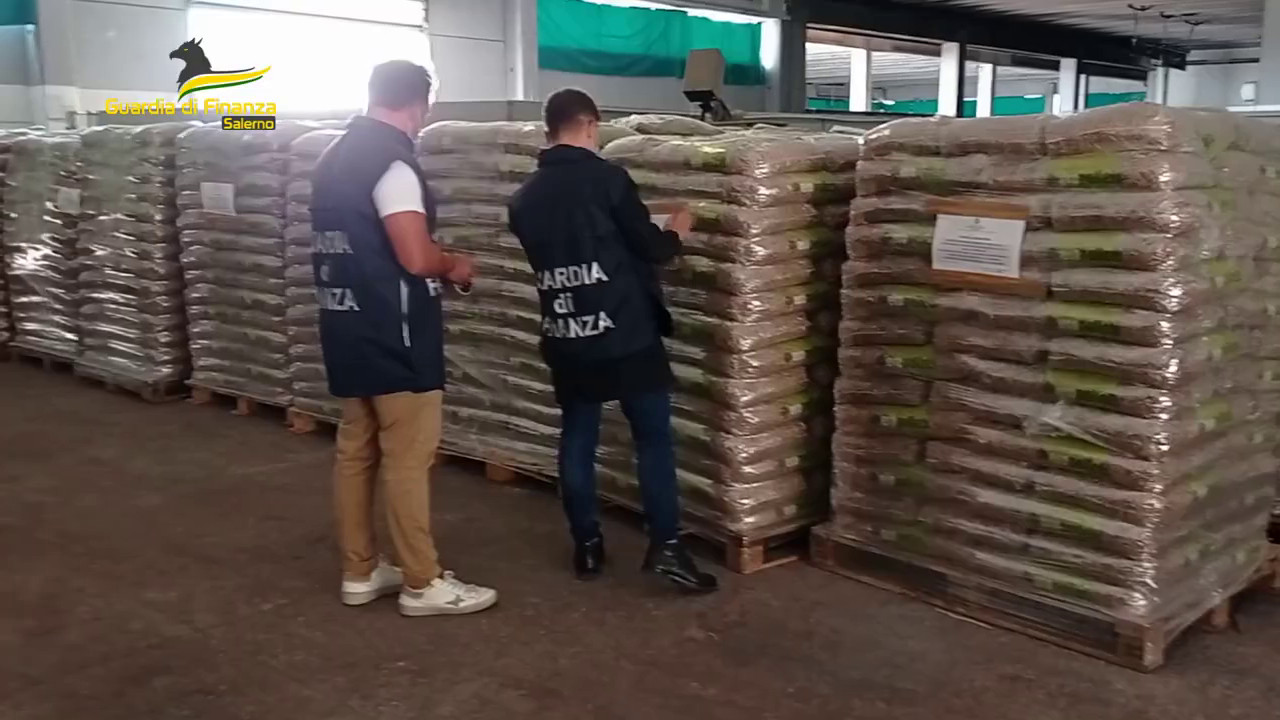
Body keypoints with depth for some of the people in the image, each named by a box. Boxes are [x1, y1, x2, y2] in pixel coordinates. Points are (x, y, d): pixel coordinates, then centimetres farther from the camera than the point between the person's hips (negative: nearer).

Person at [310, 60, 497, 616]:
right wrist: (453, 266, -3)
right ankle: (423, 584, 6)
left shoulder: (335, 157, 13)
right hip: (392, 334, -9)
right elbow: (415, 257, -24)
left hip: (346, 327, 9)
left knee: (355, 451, 13)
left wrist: (436, 264, 22)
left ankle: (359, 573, 22)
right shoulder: (392, 161, -16)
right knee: (407, 459, -2)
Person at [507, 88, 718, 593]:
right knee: (653, 438, 1)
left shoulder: (525, 198, 9)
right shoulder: (607, 178, -9)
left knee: (577, 438, 12)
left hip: (565, 339, 5)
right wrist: (676, 232, 16)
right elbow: (649, 248, -6)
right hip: (625, 334, -5)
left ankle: (586, 544, 17)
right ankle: (665, 544, -2)